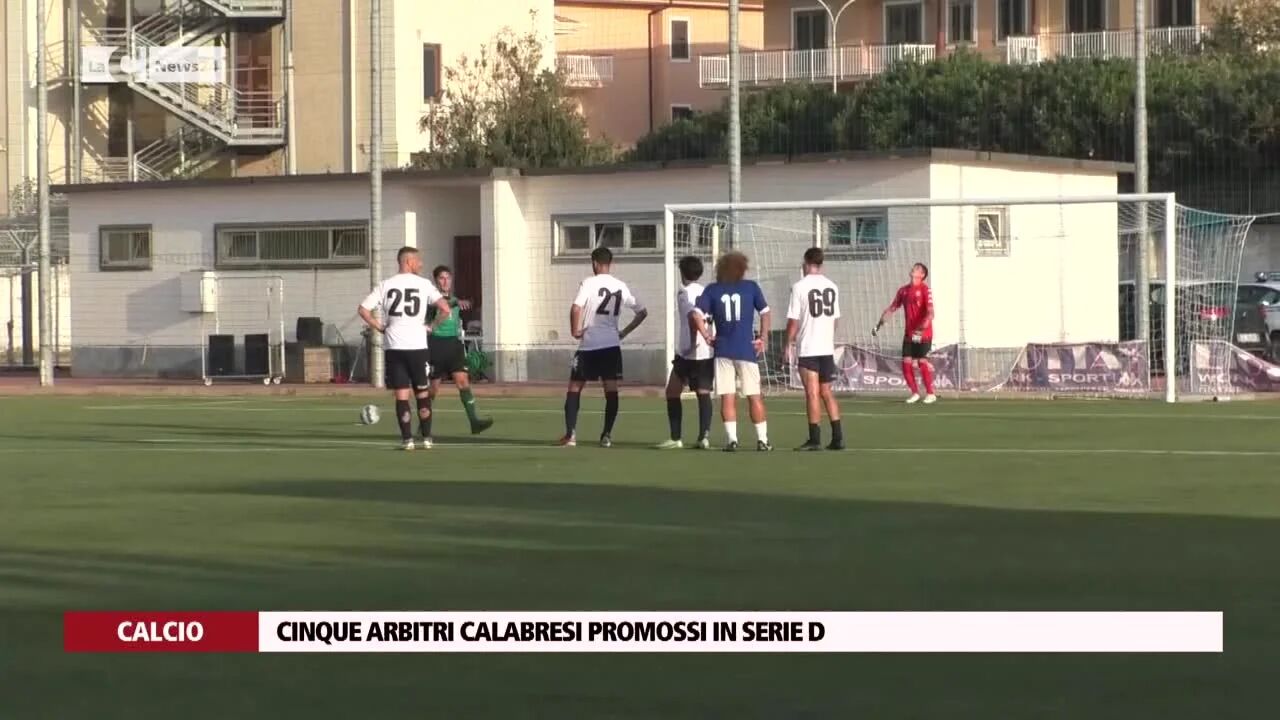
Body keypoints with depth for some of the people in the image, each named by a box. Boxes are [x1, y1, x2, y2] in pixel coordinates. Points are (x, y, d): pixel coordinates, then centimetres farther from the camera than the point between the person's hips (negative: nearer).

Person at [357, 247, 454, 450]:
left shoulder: (386, 285, 4)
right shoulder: (423, 284, -1)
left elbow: (363, 310, -2)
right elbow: (445, 309, -11)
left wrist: (380, 327, 8)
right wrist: (433, 326, 5)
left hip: (394, 348, 1)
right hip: (417, 347, -1)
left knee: (402, 395, 3)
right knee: (422, 393, 12)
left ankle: (407, 439, -2)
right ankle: (426, 438, 12)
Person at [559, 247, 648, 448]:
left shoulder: (590, 283, -7)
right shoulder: (621, 287, 9)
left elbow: (576, 308, -21)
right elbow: (642, 312, 16)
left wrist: (575, 331, -7)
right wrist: (625, 332, 17)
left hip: (589, 344, -3)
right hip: (612, 344, 3)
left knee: (574, 388, 6)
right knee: (611, 390, 4)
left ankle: (570, 434, -1)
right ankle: (607, 435, -1)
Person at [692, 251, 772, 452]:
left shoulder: (712, 290, 3)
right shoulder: (751, 287, 2)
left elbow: (696, 314, -6)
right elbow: (765, 312, 2)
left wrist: (706, 335, 2)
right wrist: (763, 338, 9)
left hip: (723, 350, 1)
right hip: (747, 350, -1)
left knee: (728, 397, 4)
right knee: (754, 396, 5)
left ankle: (732, 439, -3)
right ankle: (762, 439, 6)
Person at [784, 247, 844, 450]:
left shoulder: (800, 287, -9)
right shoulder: (832, 287, 6)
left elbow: (793, 320, -9)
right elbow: (835, 318, 12)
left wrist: (789, 344, 1)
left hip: (807, 349, -5)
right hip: (827, 348, 5)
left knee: (812, 393, -4)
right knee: (826, 392, 13)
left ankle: (814, 439, -4)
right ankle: (837, 437, 9)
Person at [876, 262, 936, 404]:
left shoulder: (924, 289, -8)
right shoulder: (903, 290, 11)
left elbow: (930, 311, -18)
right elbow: (892, 308, 16)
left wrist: (925, 323, -35)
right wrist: (881, 322, 6)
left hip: (923, 334, -6)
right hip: (909, 333, 6)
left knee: (923, 362, -9)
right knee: (906, 363, 1)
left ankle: (930, 394, 3)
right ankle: (915, 393, 14)